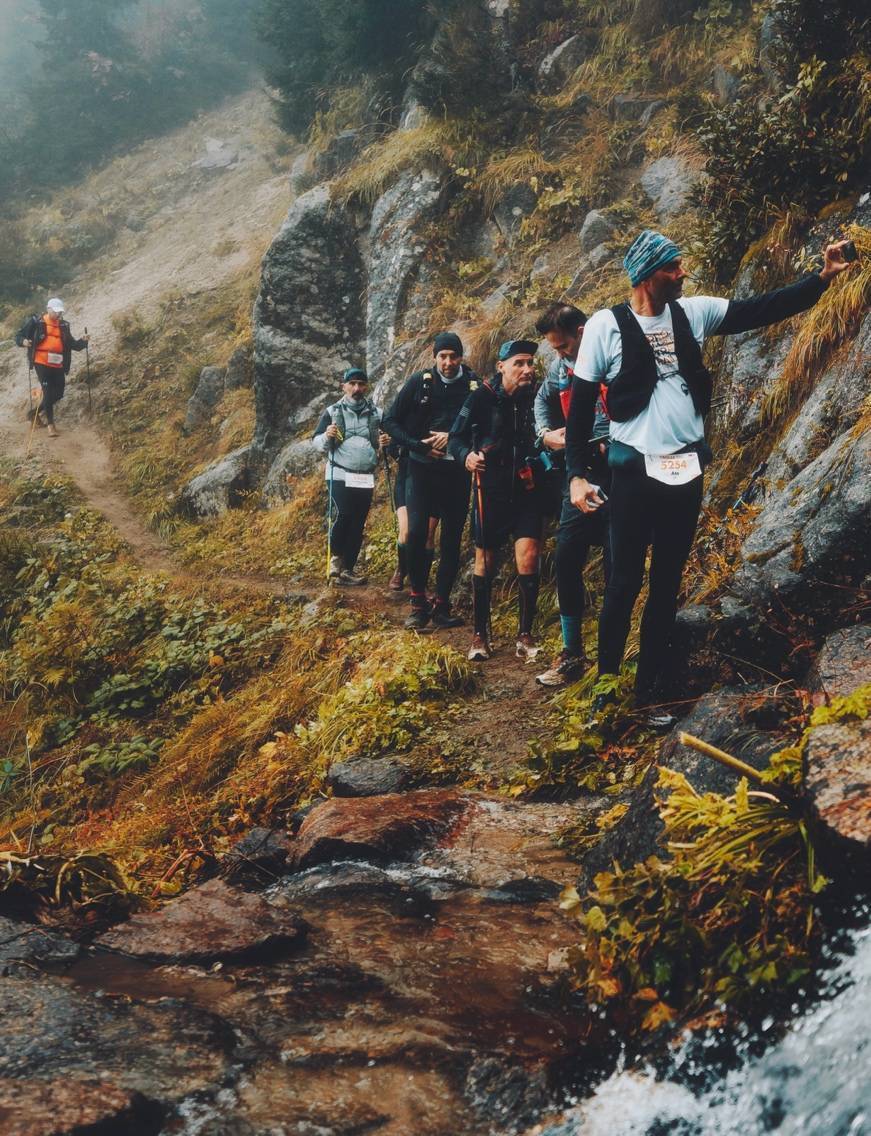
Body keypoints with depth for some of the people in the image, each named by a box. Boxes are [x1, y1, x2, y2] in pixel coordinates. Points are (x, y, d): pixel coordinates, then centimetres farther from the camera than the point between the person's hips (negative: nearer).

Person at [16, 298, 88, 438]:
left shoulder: (63, 326, 13)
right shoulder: (36, 323, 0)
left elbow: (72, 344, 18)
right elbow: (19, 336, 3)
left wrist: (83, 342, -1)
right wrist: (23, 341, -20)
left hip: (58, 364, 5)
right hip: (42, 363, -5)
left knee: (58, 393, 7)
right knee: (48, 392, -10)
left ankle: (41, 410, 34)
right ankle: (50, 424, -3)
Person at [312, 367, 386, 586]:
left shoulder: (376, 414, 12)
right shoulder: (332, 412, 4)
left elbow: (382, 445, 21)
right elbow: (317, 443, 5)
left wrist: (384, 443, -3)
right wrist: (327, 436, -17)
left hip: (366, 478, 4)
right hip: (340, 475, -3)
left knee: (357, 524, 3)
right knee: (342, 515, -19)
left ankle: (347, 570, 9)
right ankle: (335, 561, -3)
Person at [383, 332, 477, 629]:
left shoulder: (474, 386, -1)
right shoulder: (420, 382, 0)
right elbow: (390, 421, 2)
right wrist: (418, 445, -9)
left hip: (456, 472, 1)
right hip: (422, 468, -1)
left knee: (452, 539, 3)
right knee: (416, 533, -13)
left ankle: (442, 605, 14)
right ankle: (418, 602, 1)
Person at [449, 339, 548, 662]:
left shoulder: (537, 396, 0)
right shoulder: (482, 397, -6)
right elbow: (456, 438, -4)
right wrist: (466, 455, -24)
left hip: (527, 488, 1)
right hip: (492, 488, -1)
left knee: (528, 557, -13)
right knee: (485, 560, 6)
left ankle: (525, 634, -1)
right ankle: (480, 634, 19)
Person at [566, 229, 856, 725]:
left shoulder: (693, 312, 4)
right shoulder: (606, 326, -7)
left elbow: (762, 309, 7)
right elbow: (582, 403, -4)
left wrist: (823, 277, -2)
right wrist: (578, 473, -7)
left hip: (686, 470, 4)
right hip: (635, 470, -4)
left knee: (667, 585, 9)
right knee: (625, 583, -1)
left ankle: (651, 689, 19)